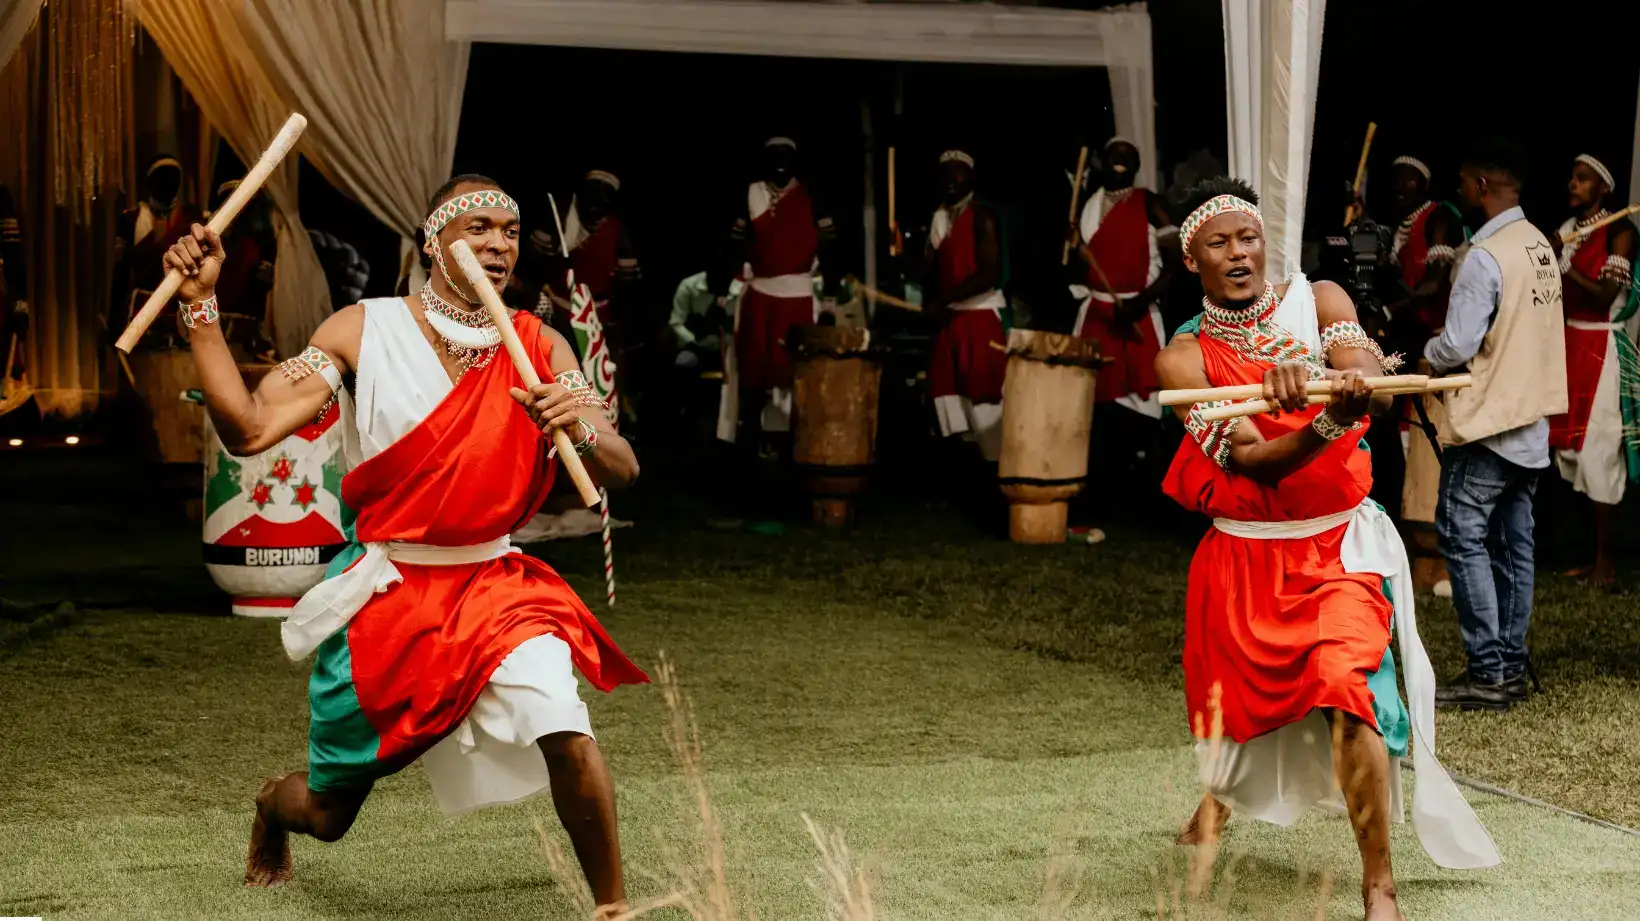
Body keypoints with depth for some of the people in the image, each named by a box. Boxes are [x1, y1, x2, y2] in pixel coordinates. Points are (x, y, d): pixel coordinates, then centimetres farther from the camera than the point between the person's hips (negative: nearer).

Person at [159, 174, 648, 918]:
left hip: (493, 583, 1)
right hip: (385, 591, -1)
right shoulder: (365, 331, -8)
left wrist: (580, 432, -33)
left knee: (565, 730, -28)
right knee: (325, 813, 12)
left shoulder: (539, 349, -4)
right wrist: (200, 307, -22)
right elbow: (248, 430, -16)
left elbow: (622, 471, -11)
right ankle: (272, 807, 52)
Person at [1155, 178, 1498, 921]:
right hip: (1243, 553, 2)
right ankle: (1223, 792, 56)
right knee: (1230, 698, 18)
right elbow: (1254, 462, -19)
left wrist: (1309, 374, -45)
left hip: (1339, 542, -2)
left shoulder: (1318, 301, -3)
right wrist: (1329, 418, -38)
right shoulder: (1184, 357, -6)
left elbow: (1373, 388, -22)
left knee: (1346, 689, -24)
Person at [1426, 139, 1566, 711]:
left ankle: (1487, 674, -7)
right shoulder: (1541, 247, 9)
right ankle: (1511, 668, 14)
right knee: (1514, 543, 10)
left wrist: (1427, 353, 3)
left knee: (1463, 537, -4)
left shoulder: (1486, 256, -18)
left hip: (1487, 420, -8)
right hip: (1531, 417, 9)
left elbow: (1456, 346, -18)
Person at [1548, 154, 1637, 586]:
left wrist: (1565, 267, -19)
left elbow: (1605, 296, -14)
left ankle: (1605, 562, -5)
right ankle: (1593, 555, 12)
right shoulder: (1566, 231, 12)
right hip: (1569, 345, 7)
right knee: (1571, 451, 5)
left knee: (1597, 453, -9)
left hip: (1602, 350, -7)